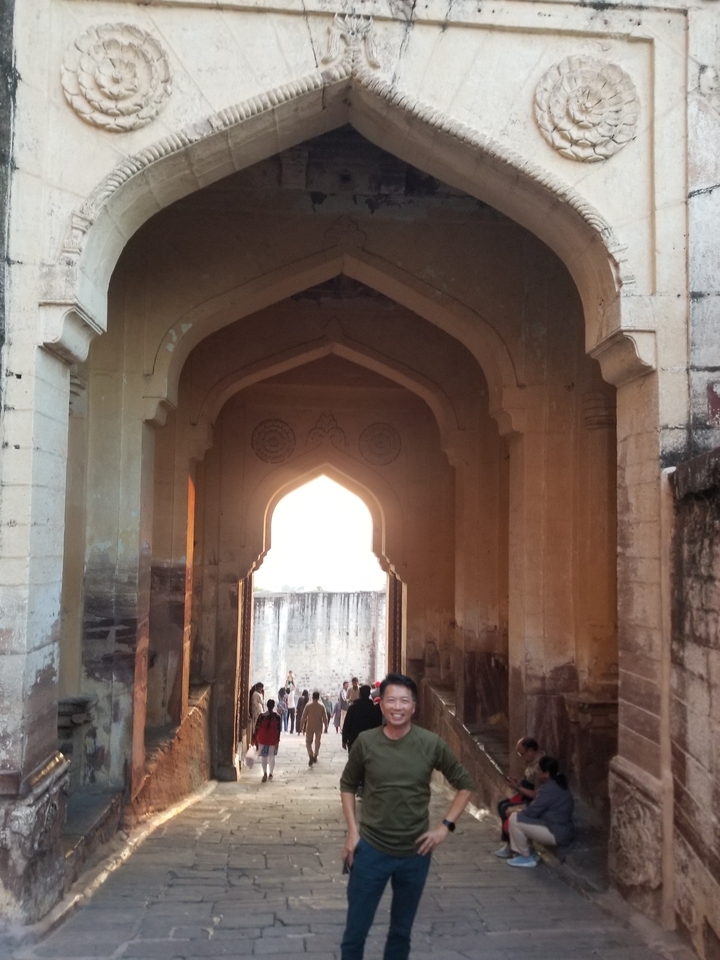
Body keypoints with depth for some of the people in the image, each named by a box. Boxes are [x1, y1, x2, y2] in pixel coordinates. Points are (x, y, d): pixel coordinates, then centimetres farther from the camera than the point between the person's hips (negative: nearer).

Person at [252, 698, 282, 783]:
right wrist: (277, 741, 2)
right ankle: (270, 774, 22)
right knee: (272, 757, 15)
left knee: (263, 757, 6)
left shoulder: (261, 716, -7)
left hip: (262, 739, -1)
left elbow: (257, 728, -5)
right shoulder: (277, 717, -6)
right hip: (273, 740, 1)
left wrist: (255, 740, 4)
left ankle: (265, 773, -11)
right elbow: (278, 730, -5)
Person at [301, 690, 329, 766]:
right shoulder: (321, 706, -5)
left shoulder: (308, 706, -8)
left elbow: (304, 717, -6)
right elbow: (325, 718, -4)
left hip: (310, 727, -1)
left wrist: (303, 727, 3)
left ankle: (311, 756, -14)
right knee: (317, 742, 17)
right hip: (319, 727, 1)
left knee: (308, 742, 6)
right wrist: (326, 727, 5)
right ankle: (315, 757, 23)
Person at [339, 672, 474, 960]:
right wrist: (352, 830, -1)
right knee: (355, 932, 6)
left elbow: (464, 784, 3)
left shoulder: (431, 744, -10)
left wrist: (446, 826, -5)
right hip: (370, 849, -1)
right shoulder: (365, 742, -10)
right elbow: (347, 785, 7)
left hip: (415, 853, 1)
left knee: (401, 931, 18)